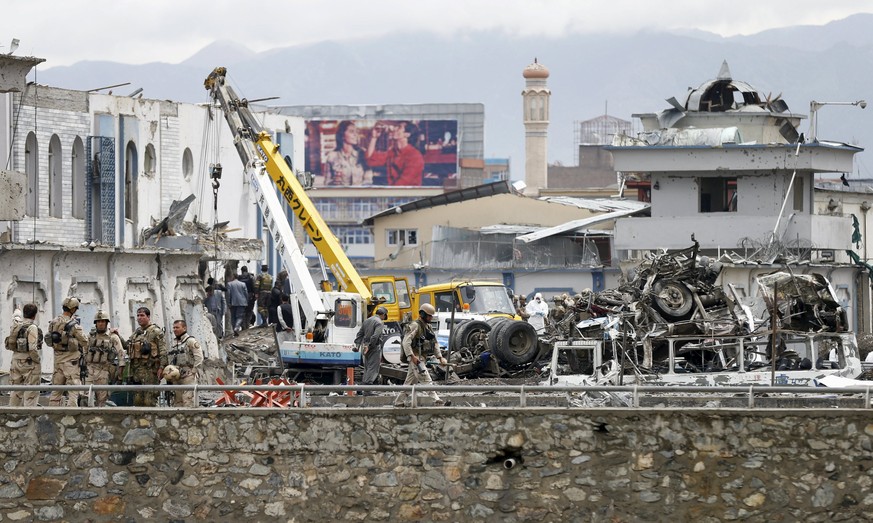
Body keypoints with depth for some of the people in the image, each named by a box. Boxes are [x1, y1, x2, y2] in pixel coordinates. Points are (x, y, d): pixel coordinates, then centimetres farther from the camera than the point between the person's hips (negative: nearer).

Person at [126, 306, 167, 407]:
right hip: (137, 370, 7)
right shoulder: (136, 333, 20)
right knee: (137, 400, 6)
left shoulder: (156, 332, -2)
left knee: (149, 401, -11)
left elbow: (163, 350, -9)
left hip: (150, 369, -7)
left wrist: (161, 367, -17)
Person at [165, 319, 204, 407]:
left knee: (188, 401, -17)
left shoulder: (191, 341, -3)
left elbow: (199, 358, -10)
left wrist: (194, 373, -15)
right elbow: (169, 361, 26)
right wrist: (168, 377, 17)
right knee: (178, 403, 7)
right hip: (176, 379, 8)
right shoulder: (174, 343, 21)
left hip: (188, 377, -8)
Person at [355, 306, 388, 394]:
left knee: (367, 369, 15)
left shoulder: (366, 321, 16)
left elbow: (359, 334, 13)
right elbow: (375, 336, -21)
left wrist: (357, 345, 7)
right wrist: (369, 346, -20)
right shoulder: (379, 322, -9)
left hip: (365, 347, 7)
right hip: (374, 347, -7)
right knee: (373, 369, -7)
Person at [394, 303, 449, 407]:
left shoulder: (428, 327, 17)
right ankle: (437, 401, -23)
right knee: (426, 381, -15)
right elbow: (406, 342, -20)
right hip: (415, 358, -9)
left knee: (410, 381, 13)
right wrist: (412, 356, -28)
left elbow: (435, 343, 19)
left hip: (421, 358, 9)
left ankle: (398, 402, 20)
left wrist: (440, 357, 9)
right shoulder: (415, 326, -12)